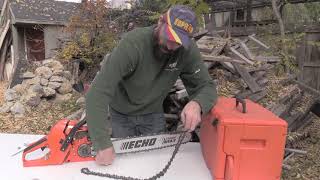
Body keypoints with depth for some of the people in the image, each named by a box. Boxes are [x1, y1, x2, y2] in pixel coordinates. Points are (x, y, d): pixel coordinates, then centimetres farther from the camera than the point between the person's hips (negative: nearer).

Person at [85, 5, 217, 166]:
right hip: (121, 115, -2)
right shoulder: (133, 42, -34)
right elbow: (98, 92, -37)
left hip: (153, 115, 3)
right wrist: (103, 145, -40)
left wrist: (196, 104, -41)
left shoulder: (188, 49, -22)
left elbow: (206, 86, -17)